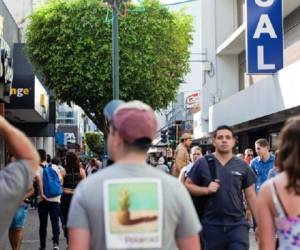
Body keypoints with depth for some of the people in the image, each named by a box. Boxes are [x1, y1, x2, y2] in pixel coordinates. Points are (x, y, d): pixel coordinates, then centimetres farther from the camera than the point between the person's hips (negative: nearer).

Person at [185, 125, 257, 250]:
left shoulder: (242, 166, 5)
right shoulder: (203, 163, 0)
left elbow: (251, 196, 6)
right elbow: (187, 186, 2)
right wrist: (206, 190, -15)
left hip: (238, 224, 1)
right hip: (212, 224, 0)